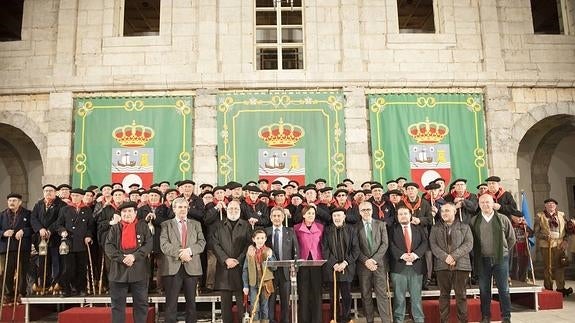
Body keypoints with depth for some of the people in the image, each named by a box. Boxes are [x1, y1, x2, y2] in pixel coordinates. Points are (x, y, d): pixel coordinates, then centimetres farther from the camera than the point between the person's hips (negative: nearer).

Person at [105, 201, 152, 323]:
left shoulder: (143, 226, 6)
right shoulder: (115, 228, 9)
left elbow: (149, 244, -3)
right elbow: (108, 246, -1)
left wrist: (135, 256, -16)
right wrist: (121, 258, -15)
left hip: (139, 271, -1)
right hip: (119, 271, 1)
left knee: (141, 303, 6)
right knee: (118, 304, 6)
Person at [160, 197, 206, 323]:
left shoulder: (196, 224, 15)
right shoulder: (166, 224, 9)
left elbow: (202, 242, 4)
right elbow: (164, 245, -5)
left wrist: (190, 250, -14)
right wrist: (179, 254, -17)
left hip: (192, 267, 2)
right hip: (172, 267, -2)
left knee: (191, 302, 7)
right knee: (171, 303, 1)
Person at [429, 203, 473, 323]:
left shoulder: (464, 226, 8)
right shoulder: (435, 228, 11)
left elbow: (469, 244, -2)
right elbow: (433, 244, 1)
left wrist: (454, 256, -14)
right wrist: (445, 257, -14)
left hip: (461, 265, -1)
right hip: (442, 265, 1)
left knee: (461, 294, 2)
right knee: (444, 294, 5)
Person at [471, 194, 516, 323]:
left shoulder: (503, 219, 2)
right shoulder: (474, 221, 3)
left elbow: (511, 238, 9)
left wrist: (503, 250, 8)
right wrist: (477, 253, 5)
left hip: (501, 259, -1)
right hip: (482, 260, 1)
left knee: (503, 289, 3)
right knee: (484, 289, 7)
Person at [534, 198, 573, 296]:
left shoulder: (561, 215, 12)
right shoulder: (540, 216, 5)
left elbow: (567, 229, 12)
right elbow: (536, 232, 2)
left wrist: (565, 241, -1)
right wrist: (545, 236, -15)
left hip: (559, 245, 2)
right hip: (546, 245, -2)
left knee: (560, 266, 1)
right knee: (548, 267, 1)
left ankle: (561, 288, 7)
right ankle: (548, 289, 9)